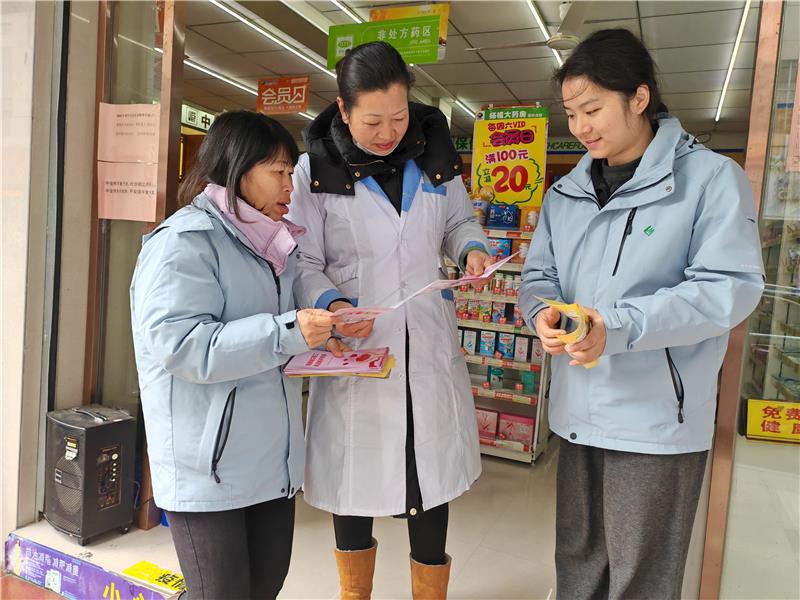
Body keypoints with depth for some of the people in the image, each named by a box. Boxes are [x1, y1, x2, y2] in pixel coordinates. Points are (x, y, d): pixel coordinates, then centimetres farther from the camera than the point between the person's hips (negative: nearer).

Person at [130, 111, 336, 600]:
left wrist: (316, 335, 5)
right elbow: (179, 345, -23)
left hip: (273, 458, 8)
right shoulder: (185, 241, -13)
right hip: (210, 468, -8)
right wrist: (286, 334, -26)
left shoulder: (270, 244, 12)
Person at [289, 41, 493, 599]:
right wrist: (330, 303, -24)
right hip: (353, 346, -2)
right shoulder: (316, 170, -6)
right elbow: (302, 263, -4)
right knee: (352, 482, 14)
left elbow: (459, 220, 16)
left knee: (432, 479, 11)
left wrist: (472, 248, -6)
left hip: (429, 348, 2)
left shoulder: (434, 153, 3)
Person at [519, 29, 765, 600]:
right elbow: (539, 273, 12)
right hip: (578, 409, 5)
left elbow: (731, 286, -14)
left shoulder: (712, 178, -7)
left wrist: (618, 327, -26)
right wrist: (543, 312, -13)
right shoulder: (566, 193, 10)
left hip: (659, 418, -5)